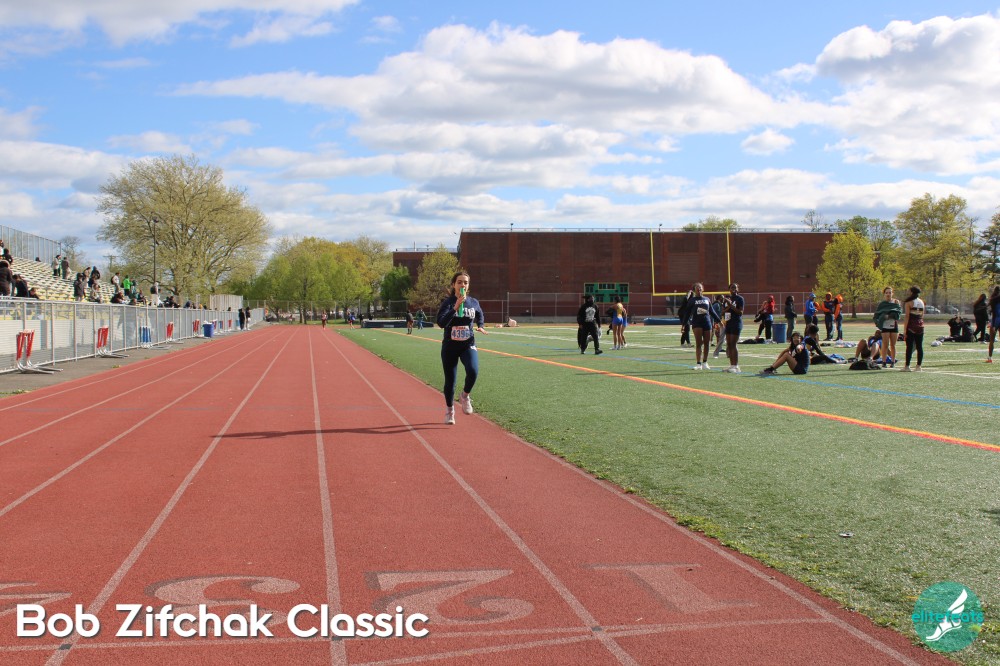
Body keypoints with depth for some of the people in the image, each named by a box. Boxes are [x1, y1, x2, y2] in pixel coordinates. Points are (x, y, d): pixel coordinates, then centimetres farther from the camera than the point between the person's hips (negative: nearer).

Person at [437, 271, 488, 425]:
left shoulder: (474, 303, 2)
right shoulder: (448, 302, -8)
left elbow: (480, 317, 23)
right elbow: (441, 322, -24)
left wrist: (480, 327, 2)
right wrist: (456, 307, -32)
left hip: (468, 345, 1)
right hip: (449, 347, -1)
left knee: (473, 371, -26)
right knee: (450, 380, 5)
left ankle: (465, 396, 4)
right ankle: (449, 410, 31)